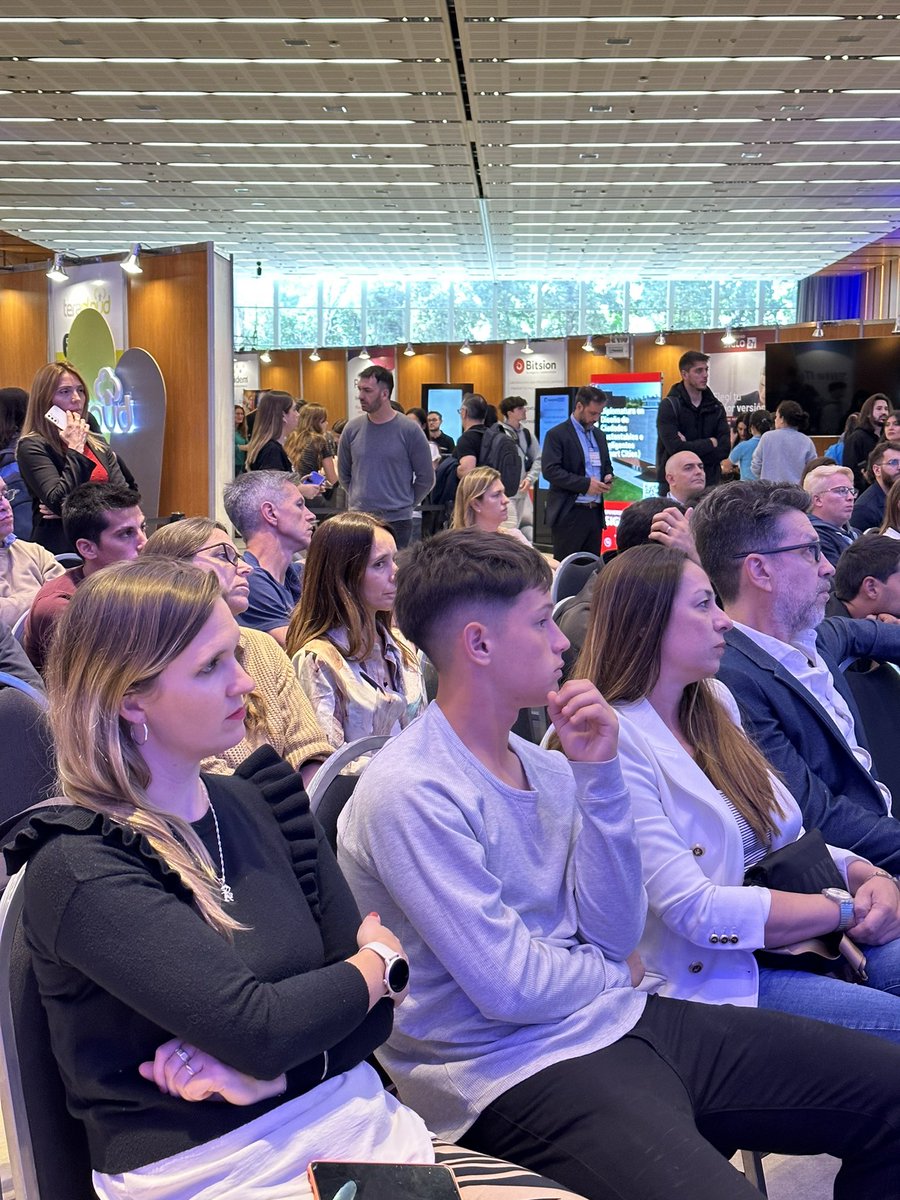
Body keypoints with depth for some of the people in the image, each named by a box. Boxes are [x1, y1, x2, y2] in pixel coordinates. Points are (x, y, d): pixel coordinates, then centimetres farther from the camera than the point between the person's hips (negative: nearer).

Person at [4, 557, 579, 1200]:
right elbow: (259, 1026, -18)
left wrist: (270, 1067, -12)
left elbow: (376, 1007, 6)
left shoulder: (257, 804, 7)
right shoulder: (77, 871, -11)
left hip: (356, 1120, 6)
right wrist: (379, 958, -1)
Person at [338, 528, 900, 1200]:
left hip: (618, 1019, 8)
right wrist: (613, 973, 1)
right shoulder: (409, 792, -17)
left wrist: (597, 774, -6)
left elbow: (617, 933, 2)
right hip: (518, 1066, -7)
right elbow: (509, 987, -18)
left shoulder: (543, 767, 8)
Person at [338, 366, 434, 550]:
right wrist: (362, 500, 13)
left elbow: (426, 478, 0)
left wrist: (405, 503, 5)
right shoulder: (352, 429, 2)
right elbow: (344, 474, 15)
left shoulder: (409, 431, -7)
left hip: (397, 522, -3)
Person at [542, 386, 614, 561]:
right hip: (569, 513, -7)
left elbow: (607, 465, 27)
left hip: (595, 512, 7)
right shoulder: (557, 435, -5)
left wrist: (608, 477, 2)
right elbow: (550, 470, -15)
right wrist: (585, 484, -19)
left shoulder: (599, 435, 17)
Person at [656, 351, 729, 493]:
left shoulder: (716, 407, 8)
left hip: (709, 483, 4)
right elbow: (675, 448, -18)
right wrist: (710, 443, -7)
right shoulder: (670, 405, -6)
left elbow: (724, 449, -3)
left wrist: (690, 447, -15)